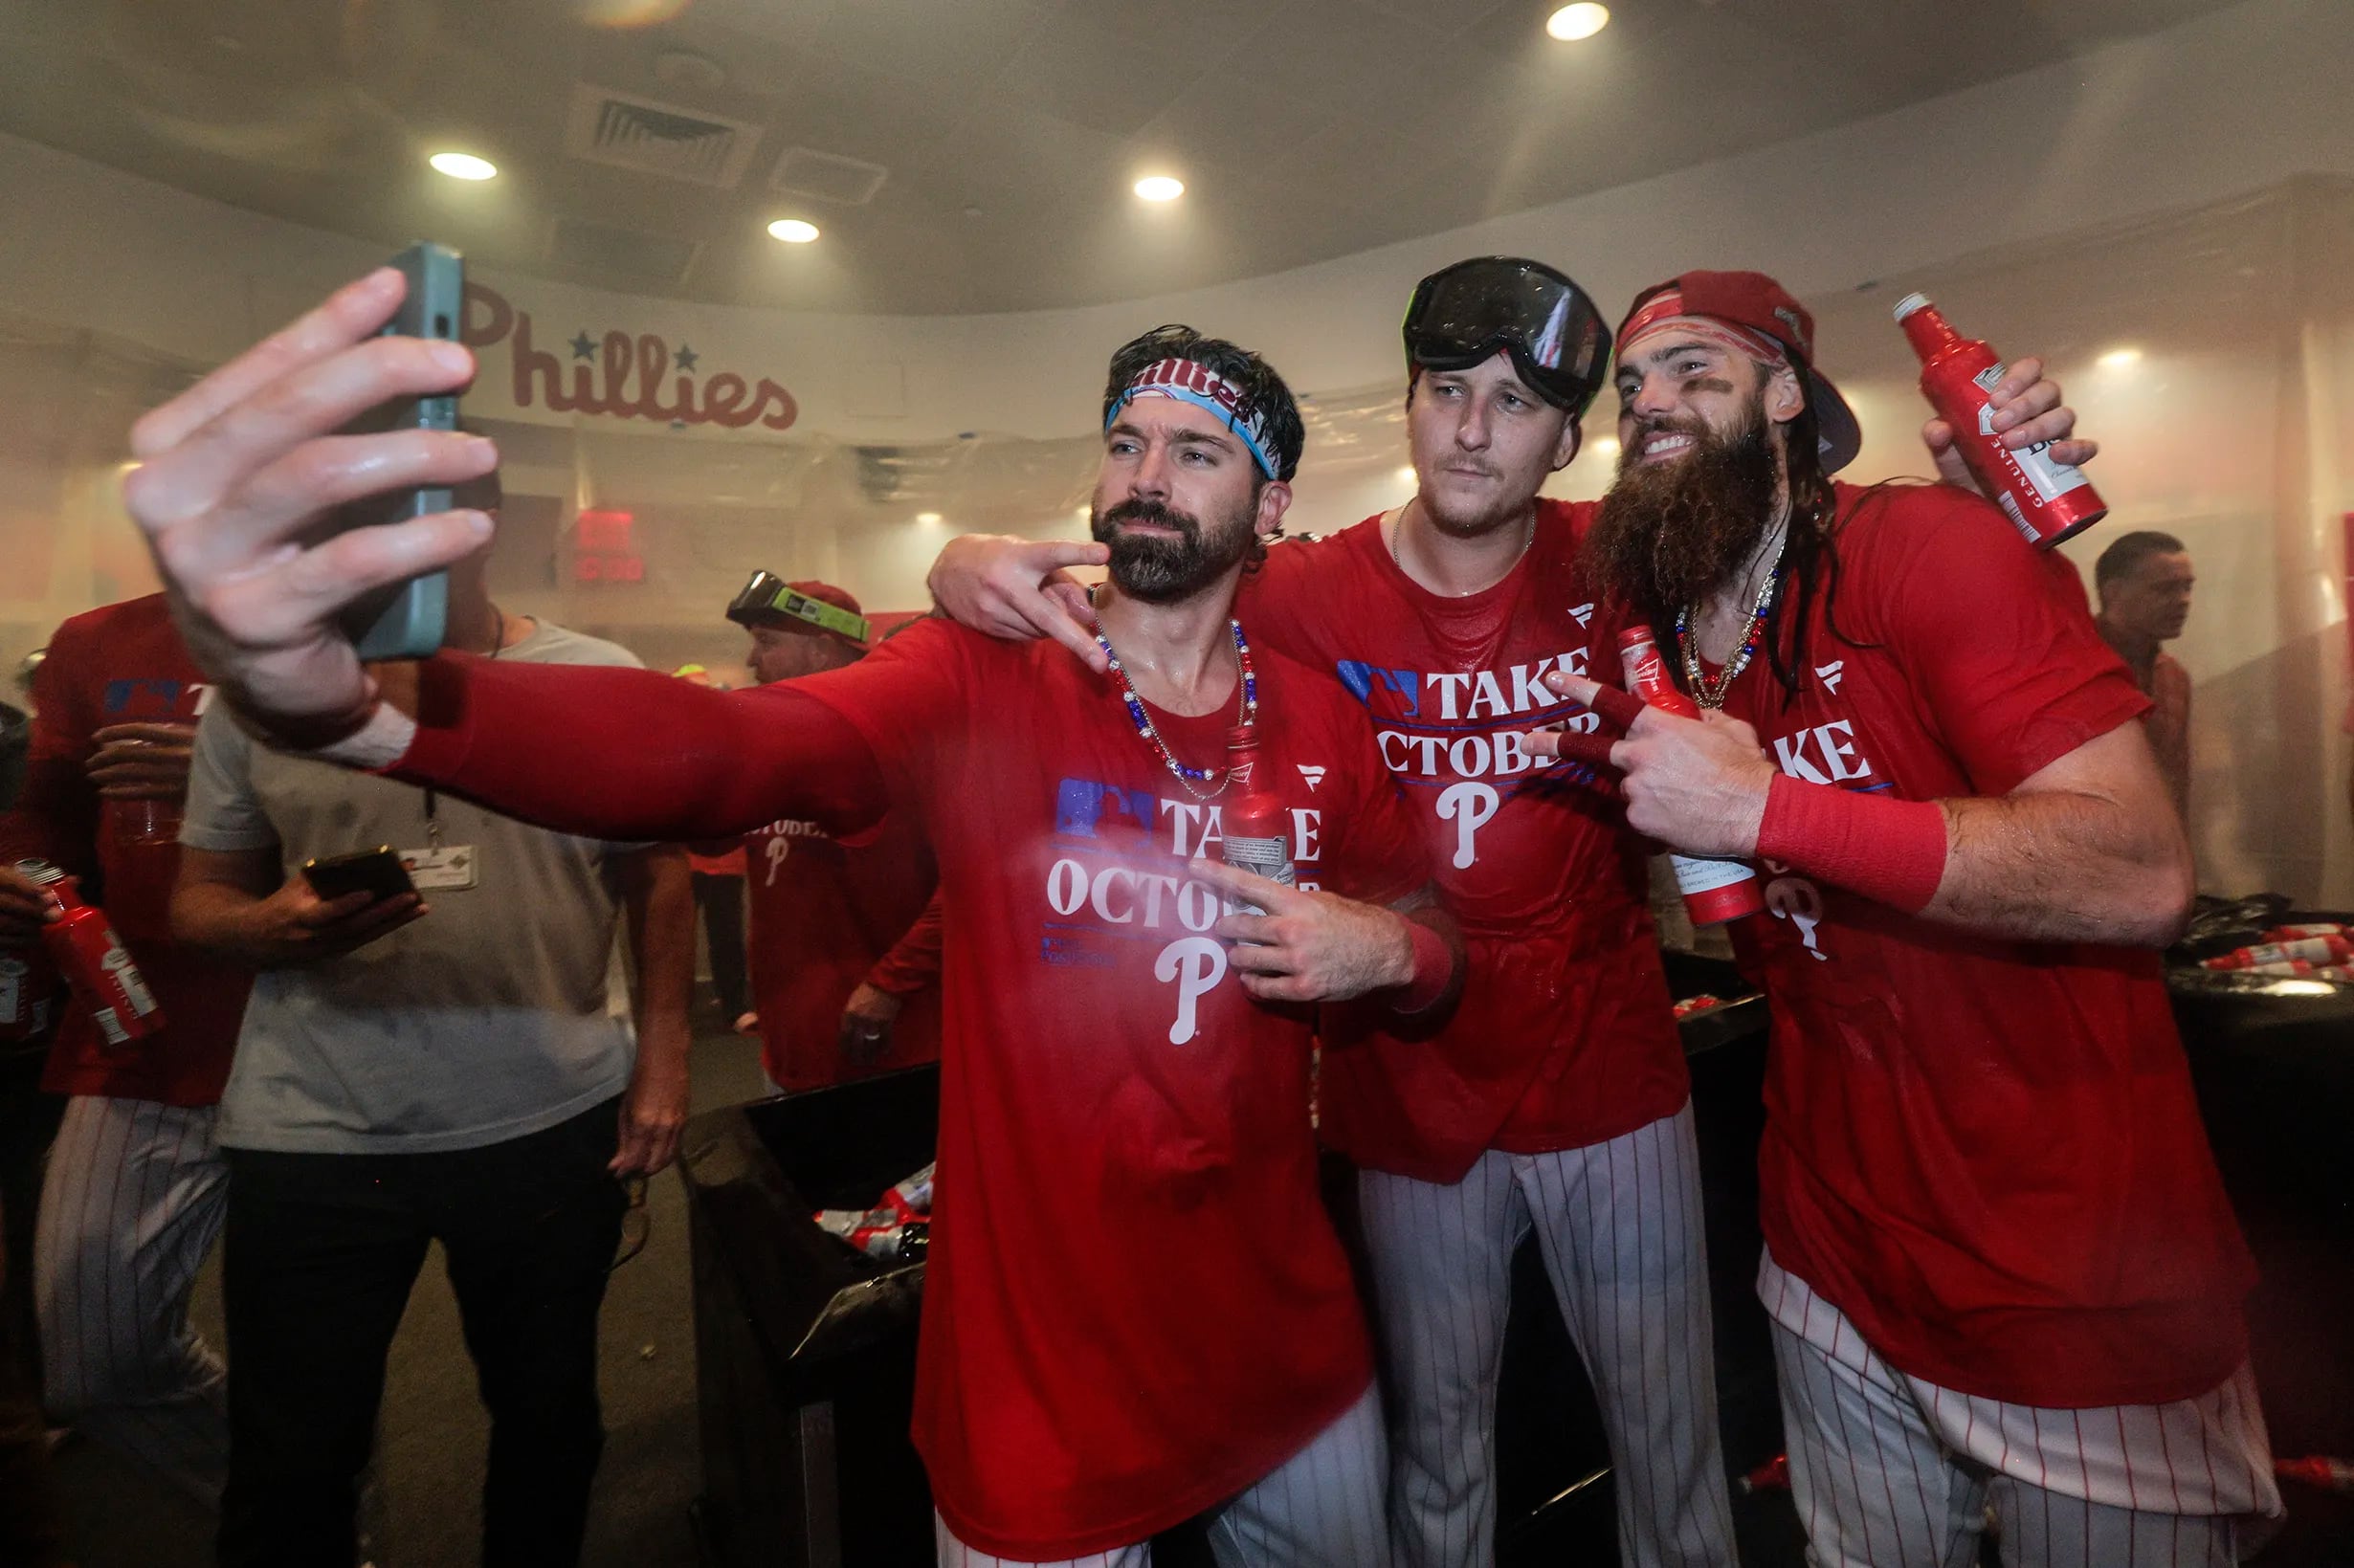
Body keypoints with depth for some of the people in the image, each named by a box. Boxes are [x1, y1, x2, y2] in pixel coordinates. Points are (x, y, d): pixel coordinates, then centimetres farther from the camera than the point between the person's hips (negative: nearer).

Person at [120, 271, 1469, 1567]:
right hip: (1051, 1366, -4)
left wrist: (1384, 953, -14)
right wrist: (348, 700, -48)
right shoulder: (986, 682, -14)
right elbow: (715, 748, -32)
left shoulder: (1322, 720, -2)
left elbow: (1439, 945, 9)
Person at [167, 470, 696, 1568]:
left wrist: (662, 1057, -2)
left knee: (549, 1417, 19)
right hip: (313, 1138, 1)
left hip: (554, 1123, 0)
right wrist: (277, 927, -18)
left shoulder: (600, 684, -3)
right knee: (291, 1463, 14)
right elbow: (200, 900, 6)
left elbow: (656, 877, 3)